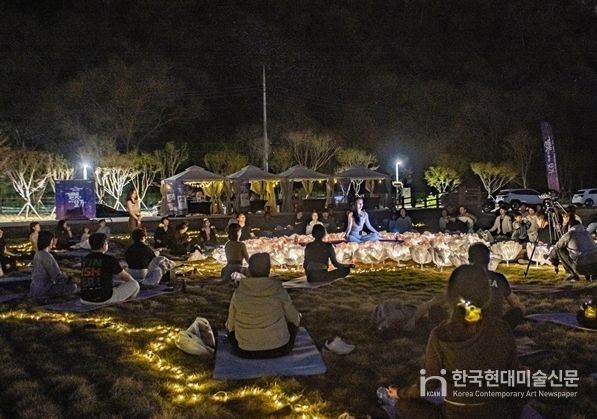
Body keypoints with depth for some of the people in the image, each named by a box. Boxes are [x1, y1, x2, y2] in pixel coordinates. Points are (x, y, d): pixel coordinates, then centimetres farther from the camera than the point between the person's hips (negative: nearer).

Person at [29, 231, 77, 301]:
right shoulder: (47, 256, -20)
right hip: (42, 290, -9)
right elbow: (57, 275, -20)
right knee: (73, 287, -12)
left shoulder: (37, 254, 8)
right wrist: (69, 281, -3)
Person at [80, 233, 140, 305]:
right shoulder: (109, 259, -9)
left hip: (85, 300, 6)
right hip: (105, 299, -5)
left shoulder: (84, 260, 8)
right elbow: (127, 277, 4)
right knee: (134, 284, 8)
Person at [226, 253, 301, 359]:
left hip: (246, 353, 1)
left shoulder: (238, 293, -11)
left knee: (231, 330, 31)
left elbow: (231, 325, 0)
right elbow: (293, 318, 0)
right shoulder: (279, 291, -14)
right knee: (294, 320, 28)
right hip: (279, 350, -1)